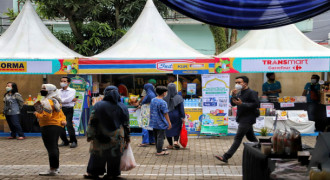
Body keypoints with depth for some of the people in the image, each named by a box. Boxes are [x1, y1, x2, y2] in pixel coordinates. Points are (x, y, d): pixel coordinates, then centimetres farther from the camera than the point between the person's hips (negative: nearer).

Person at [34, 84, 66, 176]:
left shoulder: (47, 102, -15)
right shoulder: (56, 101, 18)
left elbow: (46, 116, -22)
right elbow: (61, 113, 22)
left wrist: (37, 114, -7)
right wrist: (63, 120, 7)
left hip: (49, 127, -10)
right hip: (58, 126, 10)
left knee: (51, 148, -8)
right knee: (54, 147, 19)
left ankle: (53, 170, -6)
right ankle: (56, 167, 28)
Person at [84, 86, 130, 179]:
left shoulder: (99, 105, -7)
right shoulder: (123, 107, -1)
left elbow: (92, 122, -7)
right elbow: (126, 124, 5)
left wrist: (90, 135, -1)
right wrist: (127, 137, 15)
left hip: (101, 137, -1)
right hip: (117, 138, 1)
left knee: (97, 154, 13)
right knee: (114, 156, 11)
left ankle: (93, 172, 22)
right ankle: (112, 174, 16)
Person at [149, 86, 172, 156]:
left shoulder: (153, 100, 4)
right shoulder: (163, 102, -19)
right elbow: (165, 114, -17)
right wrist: (169, 123, -10)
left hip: (154, 123, 8)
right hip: (161, 123, -8)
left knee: (156, 136, 18)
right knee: (160, 137, 1)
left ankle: (159, 149, 32)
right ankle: (159, 151, 7)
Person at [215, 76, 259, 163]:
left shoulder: (252, 93, -11)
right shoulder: (239, 93, 14)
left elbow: (256, 104, -20)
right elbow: (233, 104, 13)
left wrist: (242, 104, -24)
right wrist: (233, 95, -6)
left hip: (247, 119, -9)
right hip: (242, 119, 9)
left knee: (238, 138, -10)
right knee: (251, 137, 16)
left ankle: (226, 157, -13)